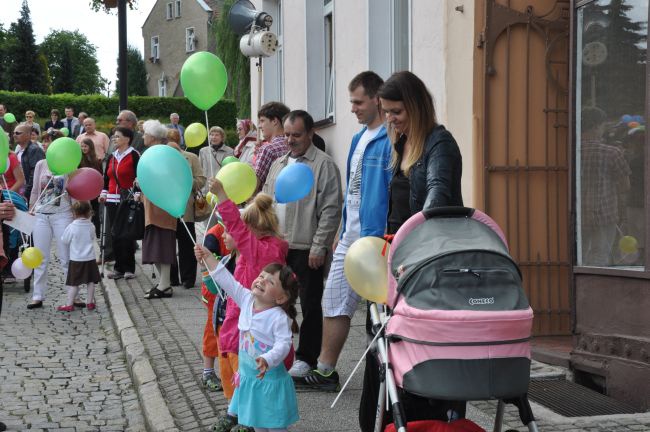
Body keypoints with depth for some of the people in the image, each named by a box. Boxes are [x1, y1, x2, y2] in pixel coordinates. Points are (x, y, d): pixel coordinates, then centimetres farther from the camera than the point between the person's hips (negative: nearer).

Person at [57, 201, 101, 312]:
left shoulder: (71, 227, -12)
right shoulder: (91, 226, -2)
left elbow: (64, 241, -3)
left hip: (76, 259, -3)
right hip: (90, 258, 3)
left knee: (74, 283, 0)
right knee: (90, 282, 10)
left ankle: (69, 304, 2)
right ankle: (90, 302, 16)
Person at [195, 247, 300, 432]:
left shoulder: (279, 318, -21)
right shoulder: (246, 300, -3)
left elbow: (283, 344, -27)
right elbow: (227, 280, 1)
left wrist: (267, 360, -44)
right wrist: (208, 257, 0)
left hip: (270, 378, -7)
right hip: (248, 376, 7)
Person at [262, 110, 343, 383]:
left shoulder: (324, 165, -7)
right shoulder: (278, 164, 15)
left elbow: (331, 209, -12)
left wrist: (319, 247, -14)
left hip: (307, 249, -6)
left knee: (310, 306, 4)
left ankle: (306, 358, 15)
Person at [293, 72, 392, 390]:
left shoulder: (390, 140, -13)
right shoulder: (359, 139, 17)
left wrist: (386, 239, -21)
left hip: (376, 240, -9)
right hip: (350, 240, 9)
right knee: (334, 302, 11)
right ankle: (325, 370, 20)